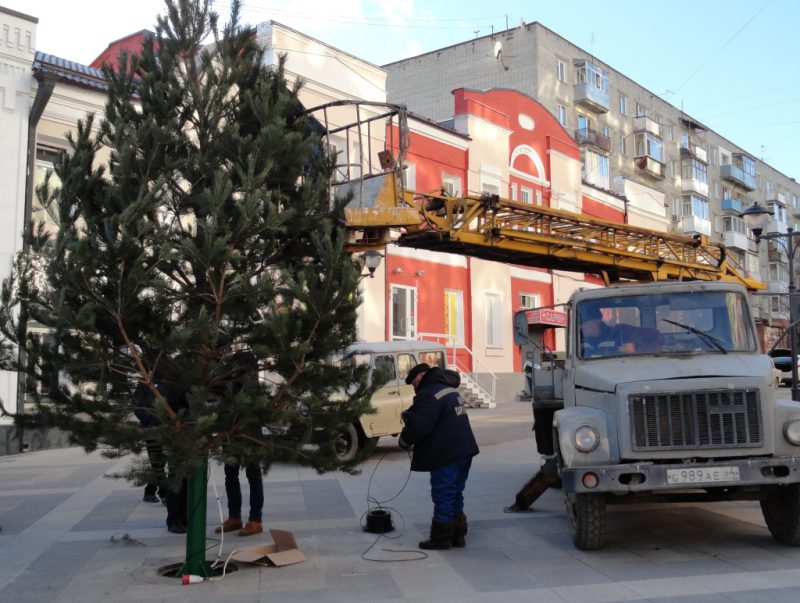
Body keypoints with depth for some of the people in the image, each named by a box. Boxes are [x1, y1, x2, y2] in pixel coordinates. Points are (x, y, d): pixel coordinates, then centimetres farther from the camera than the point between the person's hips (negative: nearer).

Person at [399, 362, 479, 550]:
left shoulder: (429, 395, -16)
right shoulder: (450, 389, 17)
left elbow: (419, 426, -21)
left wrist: (405, 441, -2)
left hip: (446, 456, -10)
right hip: (464, 451, 10)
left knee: (443, 496, 0)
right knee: (456, 495, 17)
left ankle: (441, 539, 8)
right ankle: (457, 535, 23)